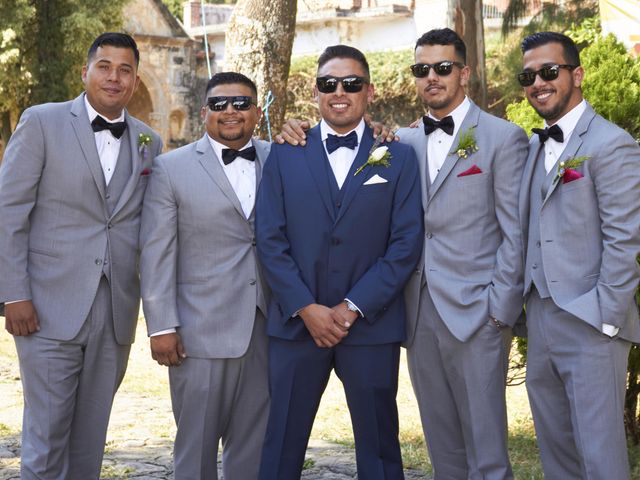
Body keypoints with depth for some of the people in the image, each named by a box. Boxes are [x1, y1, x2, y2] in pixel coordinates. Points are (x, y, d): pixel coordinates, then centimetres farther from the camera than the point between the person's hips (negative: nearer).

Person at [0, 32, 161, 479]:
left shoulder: (150, 142, 11)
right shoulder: (42, 122, -1)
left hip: (116, 315, 4)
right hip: (52, 308, -3)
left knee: (90, 440, 11)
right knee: (46, 438, 1)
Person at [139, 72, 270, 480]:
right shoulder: (172, 168, 0)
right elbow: (157, 253, -3)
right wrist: (162, 327, -7)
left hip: (266, 328, 3)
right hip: (202, 332, -3)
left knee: (255, 445, 10)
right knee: (198, 444, 6)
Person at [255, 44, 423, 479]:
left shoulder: (399, 158, 5)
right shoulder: (285, 154, 8)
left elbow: (406, 244, -2)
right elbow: (270, 238, 1)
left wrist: (353, 308, -10)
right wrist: (306, 308, -9)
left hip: (371, 325, 0)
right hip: (296, 323, 1)